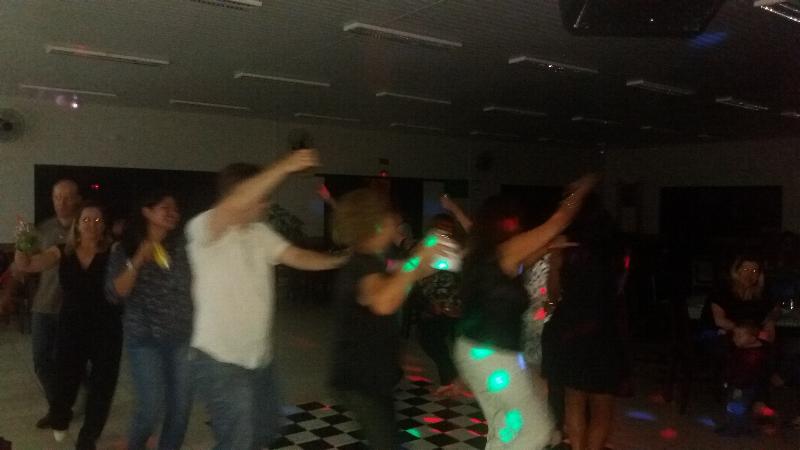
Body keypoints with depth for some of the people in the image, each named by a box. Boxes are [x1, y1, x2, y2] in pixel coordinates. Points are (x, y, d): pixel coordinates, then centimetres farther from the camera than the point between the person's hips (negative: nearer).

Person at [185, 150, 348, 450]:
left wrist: (344, 260, -9)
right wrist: (284, 167, -40)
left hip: (258, 357, 8)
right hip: (219, 360, -8)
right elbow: (234, 206, -37)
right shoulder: (203, 228, -18)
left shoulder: (260, 232, 5)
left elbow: (297, 257, 3)